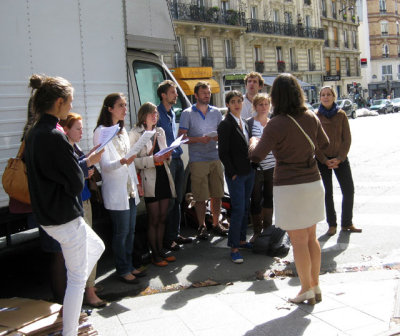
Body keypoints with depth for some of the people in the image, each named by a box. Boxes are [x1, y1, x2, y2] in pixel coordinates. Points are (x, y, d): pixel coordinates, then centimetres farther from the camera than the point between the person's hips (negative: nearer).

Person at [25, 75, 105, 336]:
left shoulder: (35, 133, 7)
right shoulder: (54, 136, -24)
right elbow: (76, 184, -20)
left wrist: (84, 162, 6)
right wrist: (88, 164, -2)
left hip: (48, 216, 10)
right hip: (66, 219, -10)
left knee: (97, 247, 27)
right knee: (77, 278, 3)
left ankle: (72, 303, 34)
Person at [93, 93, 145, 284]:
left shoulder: (122, 130, 14)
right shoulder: (101, 132, -12)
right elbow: (105, 165, -17)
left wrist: (137, 183, 17)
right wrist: (122, 162, -35)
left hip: (130, 190, 8)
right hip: (116, 192, -8)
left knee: (130, 231, 13)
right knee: (121, 232, -2)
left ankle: (129, 266, 24)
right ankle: (122, 270, 10)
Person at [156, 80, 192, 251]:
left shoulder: (172, 113, 17)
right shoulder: (157, 113, -11)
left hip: (177, 159, 9)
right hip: (166, 161, -9)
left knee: (177, 199, 13)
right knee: (169, 200, -5)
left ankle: (175, 234, 24)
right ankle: (167, 238, 3)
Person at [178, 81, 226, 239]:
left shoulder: (216, 112, 13)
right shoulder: (187, 114, 0)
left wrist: (219, 137, -7)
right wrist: (200, 139, -19)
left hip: (215, 158, 4)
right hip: (197, 160, -4)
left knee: (217, 194, 7)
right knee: (200, 196, -2)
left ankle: (216, 223, 21)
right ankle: (202, 226, 10)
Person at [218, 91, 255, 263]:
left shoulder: (244, 123, 13)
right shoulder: (225, 125, -10)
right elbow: (223, 152, -13)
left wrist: (252, 166, 11)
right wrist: (233, 173, -13)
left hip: (249, 172, 8)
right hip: (235, 174, -7)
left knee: (245, 208, 13)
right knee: (238, 209, -8)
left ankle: (242, 239, 24)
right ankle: (234, 248, -2)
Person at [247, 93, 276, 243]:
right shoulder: (250, 123, -4)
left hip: (272, 166, 4)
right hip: (255, 167, -4)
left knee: (269, 197, 14)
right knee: (256, 199, 0)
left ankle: (267, 227, 28)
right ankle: (257, 231, 12)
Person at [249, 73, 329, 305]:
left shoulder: (276, 124, -15)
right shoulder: (311, 118, 2)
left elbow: (257, 156, -13)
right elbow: (323, 146, 15)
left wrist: (254, 142, 7)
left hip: (289, 187, -6)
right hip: (314, 182, 6)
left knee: (299, 240, 4)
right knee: (311, 237, 16)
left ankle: (307, 290, 13)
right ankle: (315, 286, 25)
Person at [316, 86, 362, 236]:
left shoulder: (341, 115, -1)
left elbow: (347, 139, -1)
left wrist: (339, 158, -11)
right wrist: (325, 160, -10)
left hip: (340, 158, 2)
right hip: (323, 160, -1)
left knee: (349, 190, 0)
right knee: (327, 193, 3)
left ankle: (347, 223, 15)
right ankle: (332, 225, 15)